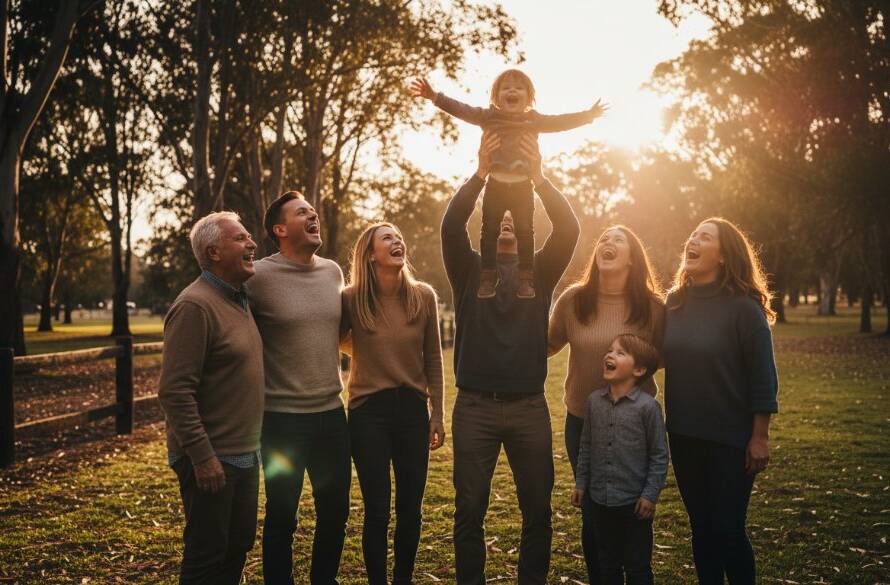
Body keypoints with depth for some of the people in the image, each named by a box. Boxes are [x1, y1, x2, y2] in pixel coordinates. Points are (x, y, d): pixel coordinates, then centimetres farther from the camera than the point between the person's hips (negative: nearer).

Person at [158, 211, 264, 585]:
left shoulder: (238, 301, 12)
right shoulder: (195, 306, -18)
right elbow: (175, 392, -23)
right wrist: (202, 455, -23)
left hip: (244, 455, 9)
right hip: (211, 460, -9)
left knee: (239, 546, 18)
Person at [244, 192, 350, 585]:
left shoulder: (333, 272, 6)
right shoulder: (259, 277, -11)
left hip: (332, 412, 5)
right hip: (282, 418, -5)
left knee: (336, 511, 14)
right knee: (282, 516, 7)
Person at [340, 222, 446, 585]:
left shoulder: (423, 297, -2)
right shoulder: (351, 299, -9)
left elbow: (433, 359, 5)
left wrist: (437, 414, 6)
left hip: (413, 408, 2)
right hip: (369, 411, -2)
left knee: (410, 508, 10)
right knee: (378, 511, 3)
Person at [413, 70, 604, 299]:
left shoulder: (534, 120, 6)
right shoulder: (488, 116, 2)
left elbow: (561, 122, 4)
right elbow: (461, 109, -5)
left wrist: (588, 115, -4)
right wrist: (434, 96, -14)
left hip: (523, 186, 0)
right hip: (495, 184, 0)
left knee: (525, 232, 2)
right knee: (489, 231, 3)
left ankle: (526, 280, 10)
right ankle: (487, 278, 13)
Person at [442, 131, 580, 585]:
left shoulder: (539, 271, 7)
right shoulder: (469, 269, 5)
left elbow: (569, 228, -10)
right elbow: (451, 226, -13)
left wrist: (537, 177, -21)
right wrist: (481, 172, -23)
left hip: (529, 407, 1)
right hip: (475, 407, -1)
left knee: (537, 509, 9)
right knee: (470, 510, 5)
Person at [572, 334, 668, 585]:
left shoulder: (647, 406, -13)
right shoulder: (594, 401, 0)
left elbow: (659, 455, -8)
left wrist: (651, 495, -9)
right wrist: (581, 483, 10)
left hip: (634, 503, -4)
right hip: (600, 499, 4)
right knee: (607, 564, 18)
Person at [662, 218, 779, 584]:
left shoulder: (743, 307, -12)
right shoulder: (675, 302, 3)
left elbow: (762, 376, -11)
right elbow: (659, 359, 9)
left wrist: (760, 437, -12)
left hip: (731, 438, -5)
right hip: (683, 436, 5)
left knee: (727, 529, 0)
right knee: (701, 526, 15)